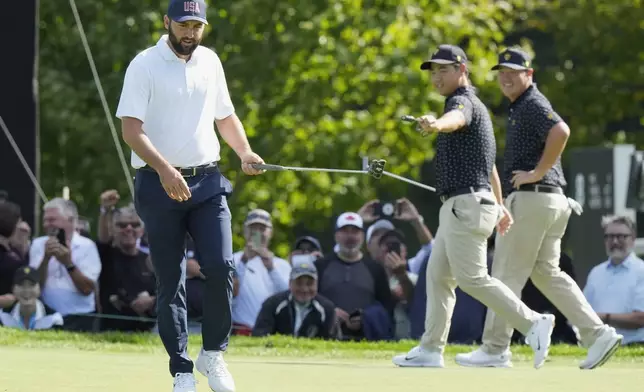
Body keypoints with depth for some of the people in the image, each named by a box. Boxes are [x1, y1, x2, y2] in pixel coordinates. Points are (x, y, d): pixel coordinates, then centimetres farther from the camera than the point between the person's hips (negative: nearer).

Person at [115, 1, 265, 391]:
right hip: (159, 185, -4)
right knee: (171, 282, 0)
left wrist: (245, 152, 4)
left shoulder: (210, 62, 11)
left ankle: (213, 352, 7)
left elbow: (225, 115, 22)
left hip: (207, 182, 4)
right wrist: (164, 169, -27)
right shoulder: (144, 65, -6)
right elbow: (131, 129, -13)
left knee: (221, 267, -11)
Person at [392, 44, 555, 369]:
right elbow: (489, 162, 29)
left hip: (466, 204, -11)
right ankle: (430, 350, 10)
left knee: (472, 279, -11)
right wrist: (499, 206, 35)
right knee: (437, 276, 9)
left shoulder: (464, 101, -12)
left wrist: (436, 124, -63)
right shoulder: (472, 106, 21)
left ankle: (533, 324, -8)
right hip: (457, 207, 11)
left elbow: (456, 119, -40)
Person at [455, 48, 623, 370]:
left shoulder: (532, 104, -12)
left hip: (532, 197, -11)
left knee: (507, 274, -5)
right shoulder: (518, 107, 20)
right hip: (552, 200, 11)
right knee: (546, 272, 11)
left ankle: (495, 350, -1)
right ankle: (597, 333, 3)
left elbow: (561, 131, -30)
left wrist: (537, 173, -24)